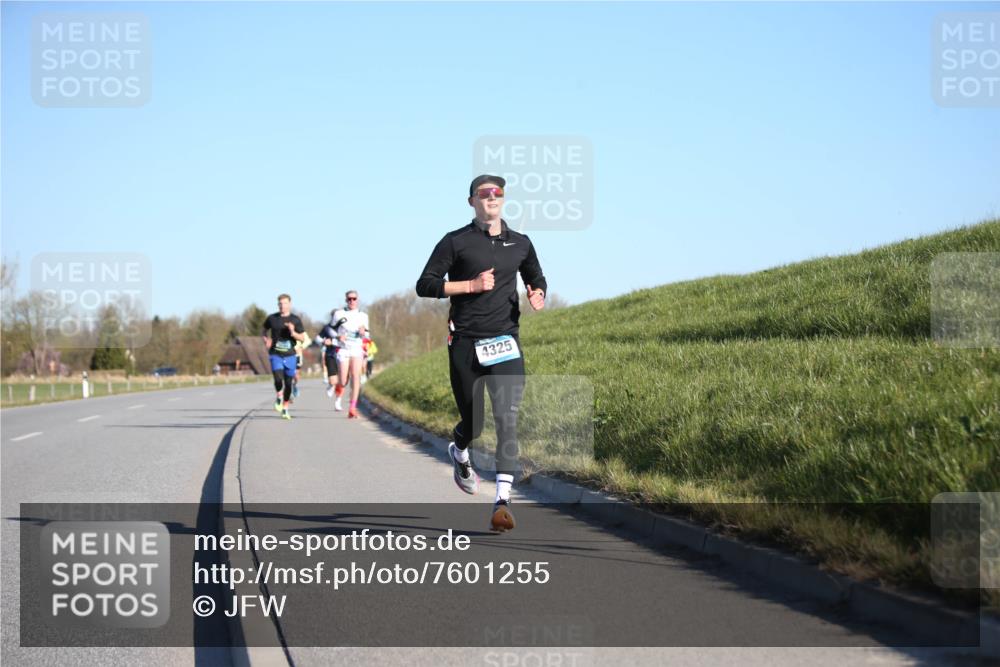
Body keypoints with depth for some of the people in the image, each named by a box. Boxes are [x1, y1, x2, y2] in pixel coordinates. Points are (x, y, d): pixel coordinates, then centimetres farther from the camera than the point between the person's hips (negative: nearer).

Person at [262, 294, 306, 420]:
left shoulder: (295, 320, 1)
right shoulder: (272, 318, 2)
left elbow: (303, 338, 2)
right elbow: (265, 330, 21)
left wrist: (293, 333, -16)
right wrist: (266, 340, 2)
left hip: (290, 355, 1)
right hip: (275, 354, -1)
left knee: (288, 383, 4)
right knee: (278, 379, -19)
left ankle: (285, 409, 20)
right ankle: (279, 397, 12)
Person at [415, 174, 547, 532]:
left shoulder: (520, 243, 12)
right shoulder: (456, 242, 1)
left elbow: (536, 277, 29)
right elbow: (425, 285, -3)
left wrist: (537, 294, 6)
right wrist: (472, 285, -12)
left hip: (505, 342, 2)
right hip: (465, 344, -1)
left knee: (507, 416, -16)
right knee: (473, 421, 7)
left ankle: (503, 500, -21)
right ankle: (459, 452, 45)